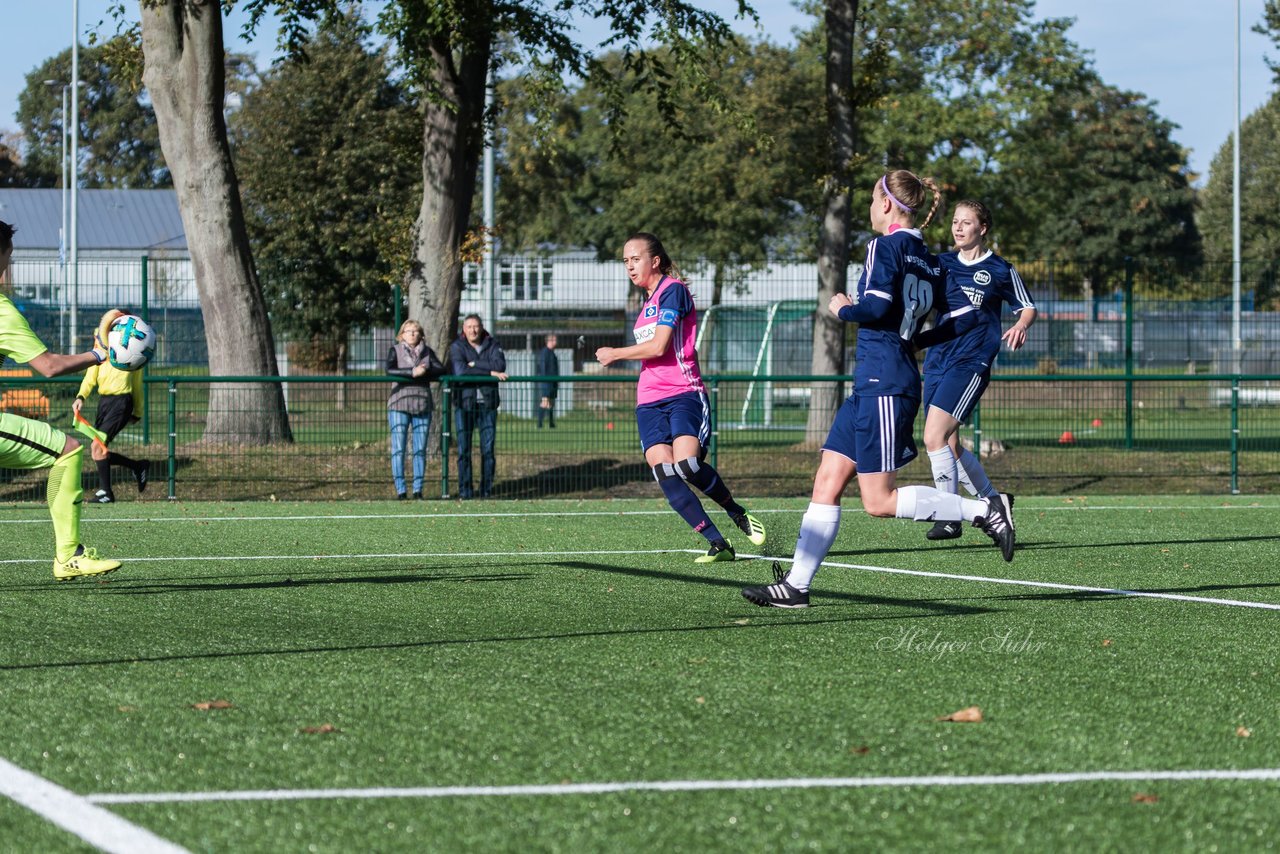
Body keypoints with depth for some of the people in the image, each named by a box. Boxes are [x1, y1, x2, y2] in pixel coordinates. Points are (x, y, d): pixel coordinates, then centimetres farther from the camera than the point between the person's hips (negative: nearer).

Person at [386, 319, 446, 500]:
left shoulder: (427, 352, 14)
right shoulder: (395, 350, 5)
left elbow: (441, 369, 2)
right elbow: (390, 371, -12)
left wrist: (423, 372, -14)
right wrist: (412, 372, -20)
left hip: (422, 406, 3)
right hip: (399, 405, -3)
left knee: (420, 450, 3)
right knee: (398, 449, -6)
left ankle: (418, 490, 7)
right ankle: (400, 490, -3)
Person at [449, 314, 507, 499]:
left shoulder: (492, 345, 8)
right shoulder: (457, 347, 2)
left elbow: (500, 365, -9)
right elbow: (460, 370, -14)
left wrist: (475, 364, -12)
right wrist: (490, 372, -13)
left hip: (487, 402, 2)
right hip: (465, 402, -2)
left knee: (488, 448, 1)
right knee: (464, 449, -4)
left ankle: (486, 490, 6)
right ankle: (465, 490, 0)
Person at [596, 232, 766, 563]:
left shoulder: (672, 290, -6)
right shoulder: (647, 301, 21)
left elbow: (658, 346, -13)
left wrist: (615, 354, -1)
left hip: (683, 393, -8)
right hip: (649, 401, 8)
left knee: (686, 465, -26)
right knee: (666, 477, -12)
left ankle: (738, 513, 0)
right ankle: (718, 544, -10)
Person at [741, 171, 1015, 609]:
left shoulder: (886, 247, -11)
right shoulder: (929, 260, 14)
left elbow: (876, 306, -24)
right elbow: (964, 315, 11)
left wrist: (842, 309, -4)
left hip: (884, 381, -10)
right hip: (872, 382, 10)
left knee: (879, 501, -7)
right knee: (827, 483, 8)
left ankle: (983, 510, -7)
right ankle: (795, 585, 7)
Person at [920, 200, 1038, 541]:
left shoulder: (1000, 270, 1)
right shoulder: (940, 264, 12)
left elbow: (1028, 307, 10)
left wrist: (1021, 326, -12)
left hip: (971, 363, -6)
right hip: (937, 360, 6)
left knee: (935, 438, -19)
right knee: (949, 445, 9)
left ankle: (949, 517, -12)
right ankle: (991, 500, 29)